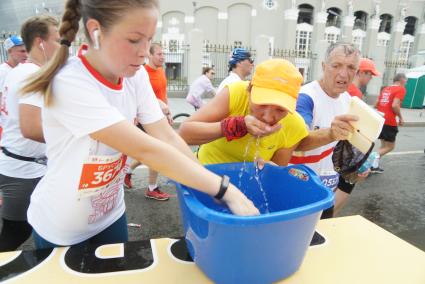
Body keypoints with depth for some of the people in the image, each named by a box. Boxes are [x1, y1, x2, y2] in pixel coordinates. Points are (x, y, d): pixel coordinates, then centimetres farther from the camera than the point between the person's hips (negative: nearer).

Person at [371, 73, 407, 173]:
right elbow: (395, 105, -20)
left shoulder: (385, 89, 15)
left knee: (384, 145, 18)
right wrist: (400, 117, -8)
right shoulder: (401, 89, -7)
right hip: (389, 122, -8)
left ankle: (374, 166, 13)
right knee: (390, 146, 4)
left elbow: (376, 104, 14)